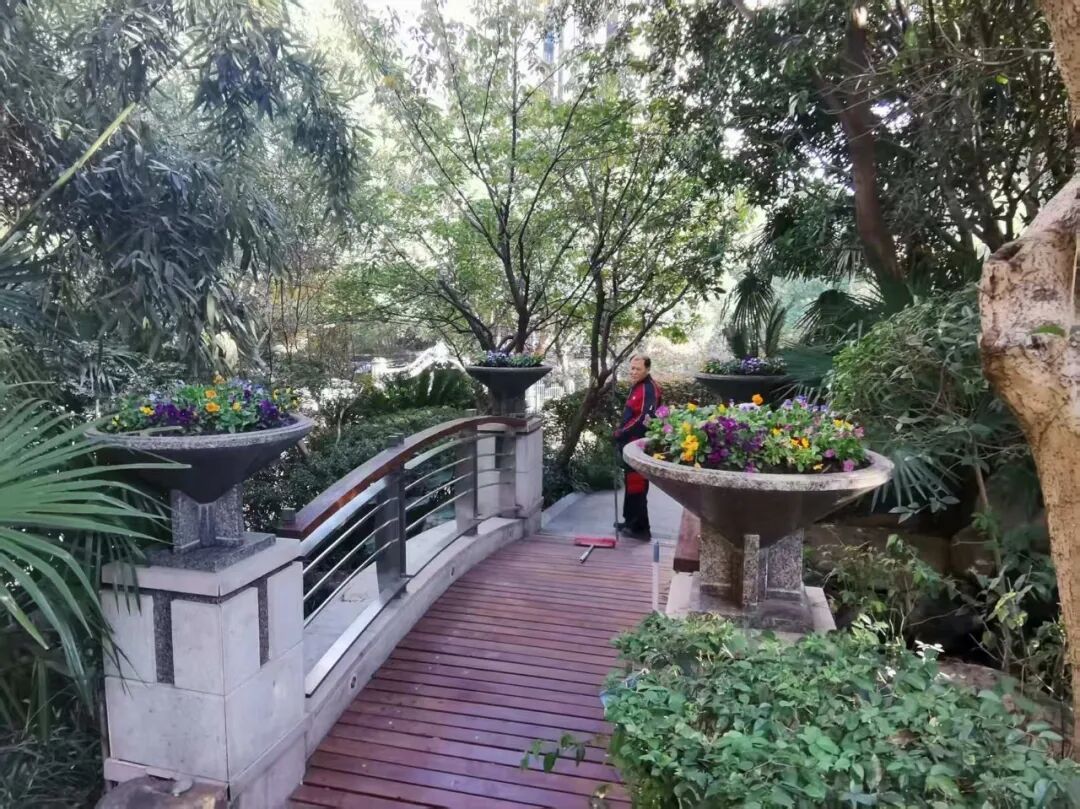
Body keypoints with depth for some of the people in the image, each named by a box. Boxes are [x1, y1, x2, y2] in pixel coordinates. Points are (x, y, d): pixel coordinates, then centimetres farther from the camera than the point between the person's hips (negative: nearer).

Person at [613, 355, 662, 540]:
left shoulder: (649, 389, -16)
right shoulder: (636, 387, 16)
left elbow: (644, 419, -24)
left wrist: (621, 433, -16)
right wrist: (621, 434, 13)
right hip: (631, 444, 10)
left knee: (636, 486, -6)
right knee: (630, 483, 17)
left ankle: (641, 528, 0)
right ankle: (631, 522, 28)